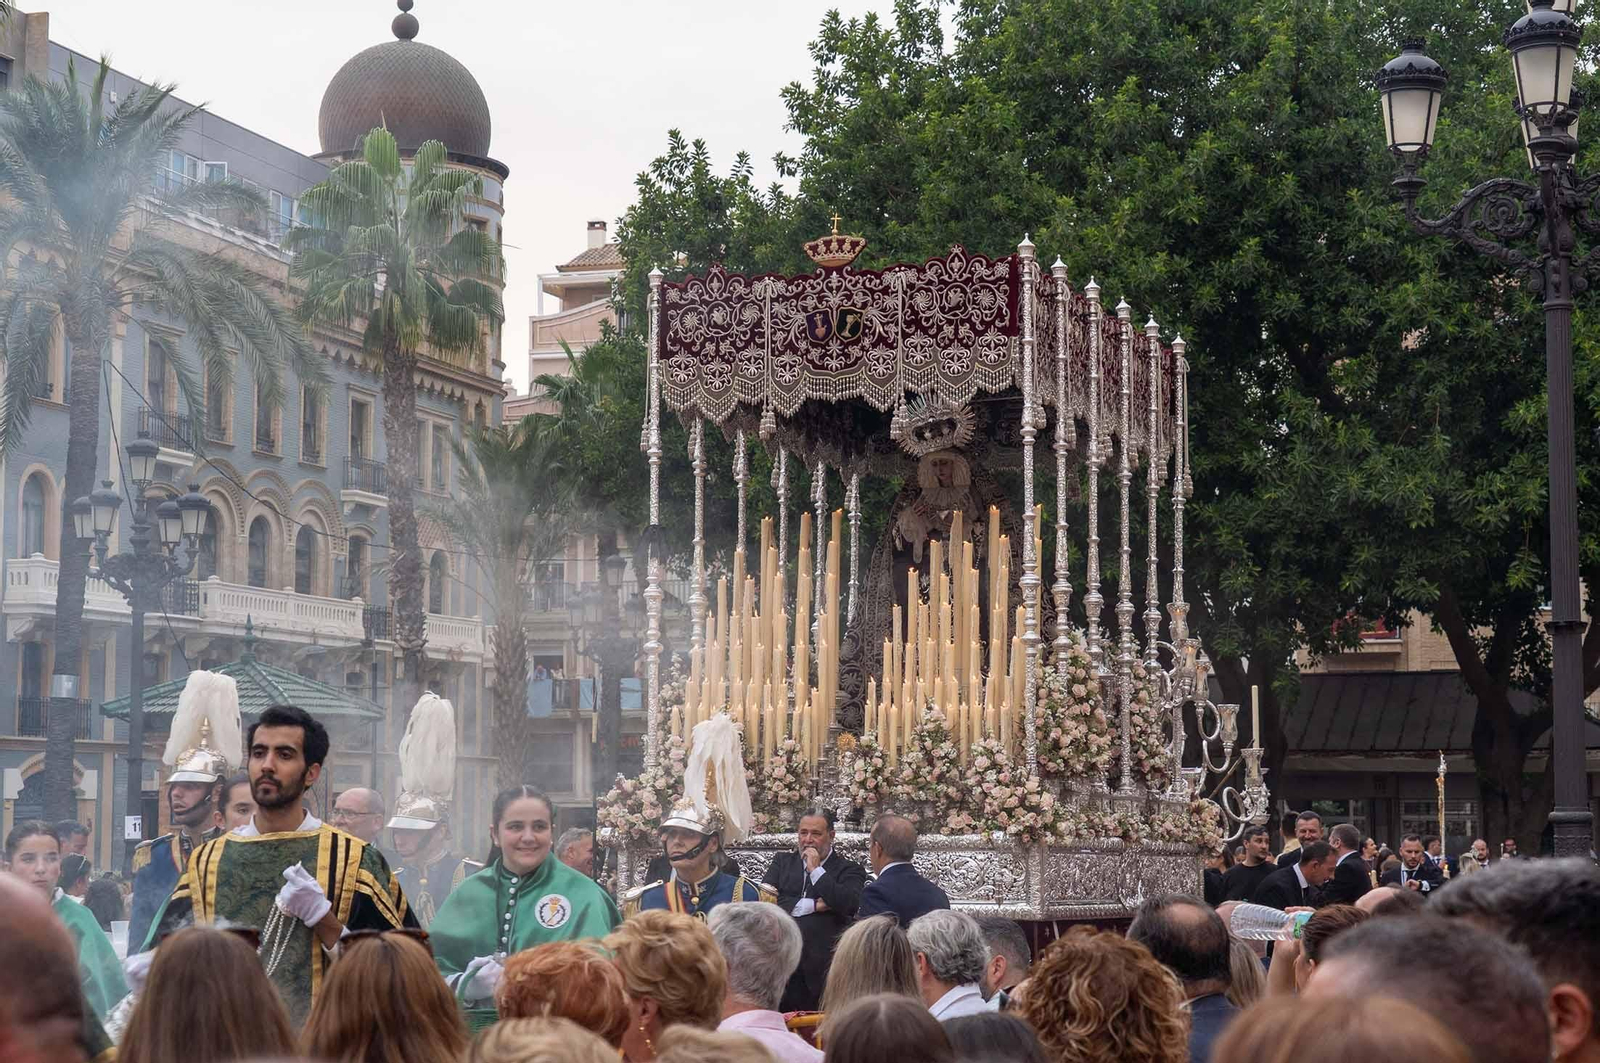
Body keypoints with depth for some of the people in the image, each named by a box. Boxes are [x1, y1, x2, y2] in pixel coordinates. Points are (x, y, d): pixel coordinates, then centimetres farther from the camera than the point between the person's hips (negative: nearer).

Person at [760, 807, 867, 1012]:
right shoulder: (782, 862, 15)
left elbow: (848, 904, -14)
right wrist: (812, 906, -7)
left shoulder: (849, 870, 6)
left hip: (823, 972, -2)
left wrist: (816, 870, -7)